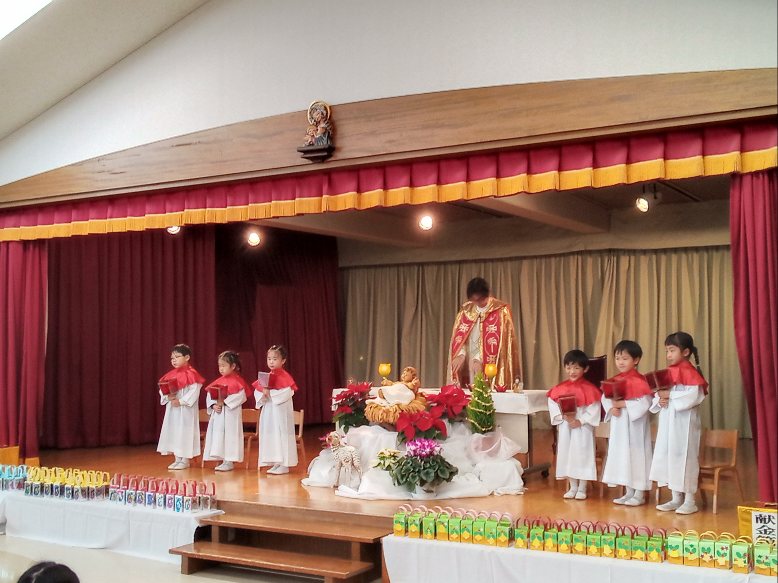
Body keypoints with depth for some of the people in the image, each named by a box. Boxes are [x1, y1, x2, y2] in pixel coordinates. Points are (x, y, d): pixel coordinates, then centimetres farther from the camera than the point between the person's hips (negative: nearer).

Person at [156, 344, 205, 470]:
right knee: (173, 432, 10)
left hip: (186, 410, -7)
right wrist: (168, 397, -10)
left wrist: (181, 401, -21)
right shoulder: (170, 375, 11)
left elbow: (194, 392, -18)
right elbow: (162, 389, 11)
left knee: (185, 433, -2)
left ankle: (185, 460, 7)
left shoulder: (191, 374, -11)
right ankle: (177, 459, 20)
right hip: (172, 409, 7)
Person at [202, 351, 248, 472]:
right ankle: (221, 460, 16)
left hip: (230, 414, -7)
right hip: (217, 413, 7)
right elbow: (210, 396, 10)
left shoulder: (237, 381, -8)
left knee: (229, 436, -5)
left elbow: (240, 397, -19)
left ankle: (229, 461, 1)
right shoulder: (218, 382, 13)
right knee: (217, 435, 8)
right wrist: (213, 405, -9)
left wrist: (224, 402, -20)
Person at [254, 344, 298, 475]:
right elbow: (257, 390, 10)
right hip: (268, 411, 7)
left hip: (281, 412, -7)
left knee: (281, 436, -4)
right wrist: (263, 392, -12)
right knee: (269, 437, 10)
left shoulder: (285, 376, -10)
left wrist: (270, 393, -22)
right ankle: (275, 463, 18)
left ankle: (284, 464, 2)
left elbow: (287, 393, -22)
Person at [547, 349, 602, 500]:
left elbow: (594, 410, -11)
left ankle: (582, 488, 12)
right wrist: (563, 416, -15)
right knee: (567, 455, 7)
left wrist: (580, 421, -18)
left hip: (583, 428, -4)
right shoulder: (560, 389, 2)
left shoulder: (589, 389, -9)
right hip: (565, 427, 4)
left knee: (582, 455, -1)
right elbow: (553, 405, 0)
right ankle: (573, 487, 20)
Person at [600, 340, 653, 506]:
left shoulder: (639, 381, -14)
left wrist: (622, 403, -21)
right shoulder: (614, 381, 8)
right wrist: (611, 408, -12)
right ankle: (628, 493, 24)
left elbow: (644, 403, -22)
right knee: (622, 456, 12)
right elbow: (605, 398, 7)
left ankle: (639, 495, 10)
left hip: (635, 425, -7)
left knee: (636, 456, 0)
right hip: (618, 425, 7)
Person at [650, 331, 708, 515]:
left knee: (685, 458, -4)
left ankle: (690, 501, 5)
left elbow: (693, 396, -22)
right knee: (668, 458, 10)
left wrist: (670, 396, -20)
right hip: (667, 422, 8)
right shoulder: (668, 373, 13)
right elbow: (660, 393, 14)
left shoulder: (690, 372, -11)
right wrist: (659, 399, -7)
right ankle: (676, 499, 19)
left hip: (684, 423, -8)